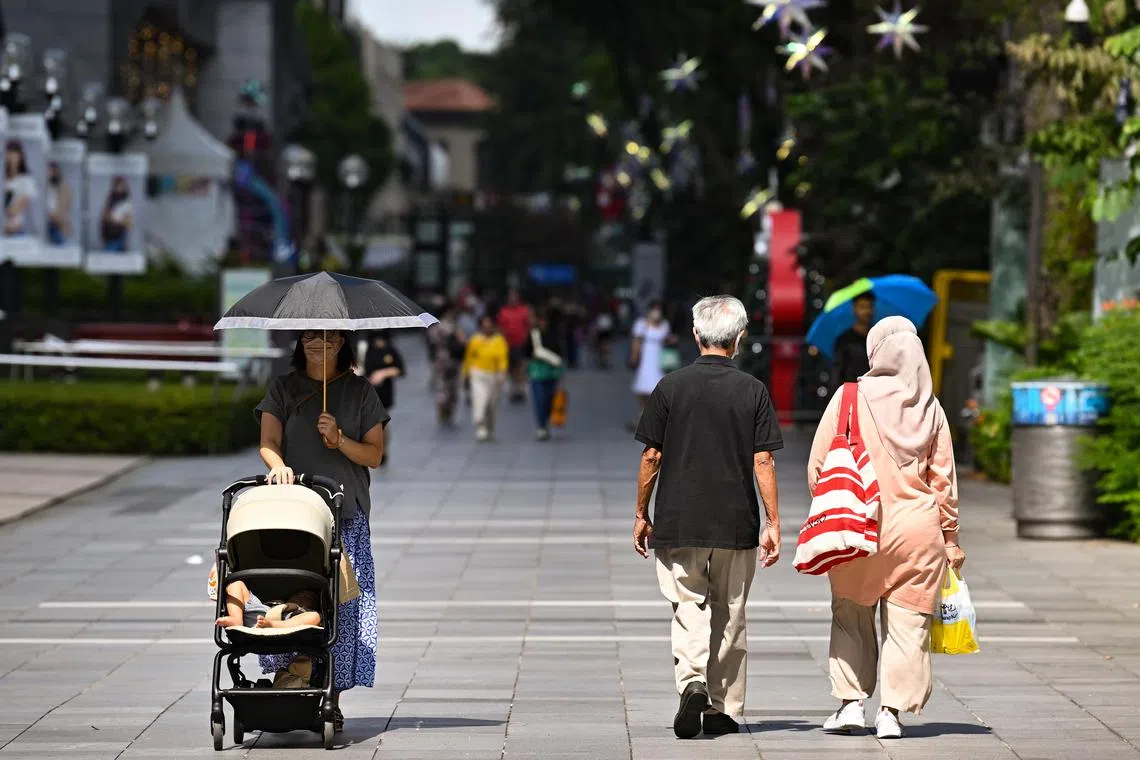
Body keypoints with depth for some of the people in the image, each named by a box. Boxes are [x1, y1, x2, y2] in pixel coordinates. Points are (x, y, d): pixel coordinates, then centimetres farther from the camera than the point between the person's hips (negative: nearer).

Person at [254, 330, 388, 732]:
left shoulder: (360, 391, 9)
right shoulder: (283, 388, 9)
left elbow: (374, 455, 5)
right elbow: (269, 443, -1)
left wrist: (339, 440, -12)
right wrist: (278, 465, -23)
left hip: (347, 515, 0)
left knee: (341, 604, -7)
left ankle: (331, 698, -2)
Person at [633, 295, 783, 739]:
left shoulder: (671, 387, -2)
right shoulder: (752, 391, -2)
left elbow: (651, 457, -1)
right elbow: (763, 462, -4)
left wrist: (642, 514, 10)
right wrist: (773, 524, 1)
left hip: (678, 523, -1)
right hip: (736, 524, 1)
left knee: (689, 609, 2)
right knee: (730, 618, 11)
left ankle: (692, 682, -23)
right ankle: (723, 711, 15)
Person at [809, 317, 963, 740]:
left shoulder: (849, 398, -6)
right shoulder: (930, 407, 2)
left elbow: (818, 467, -5)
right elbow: (943, 479, 6)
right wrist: (950, 539, 14)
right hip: (917, 530, 1)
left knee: (851, 617, 14)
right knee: (907, 623, 7)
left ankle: (850, 702, 9)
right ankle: (892, 712, 3)